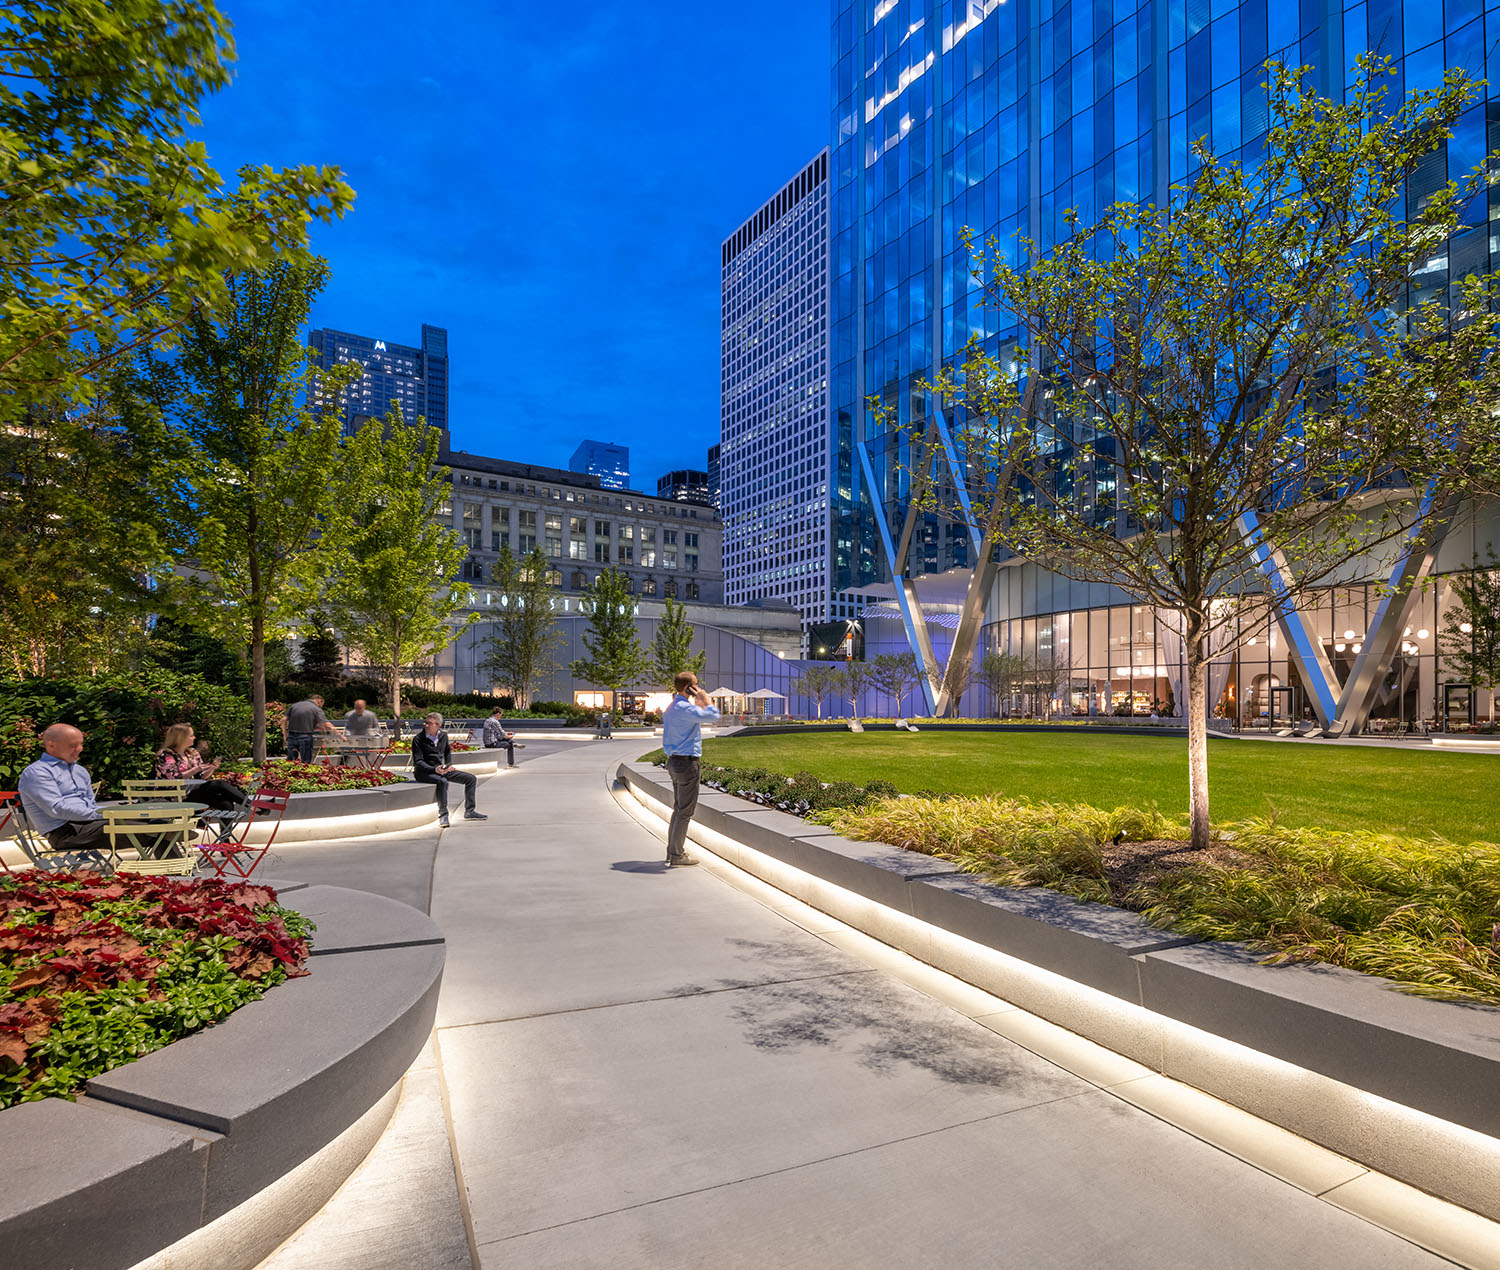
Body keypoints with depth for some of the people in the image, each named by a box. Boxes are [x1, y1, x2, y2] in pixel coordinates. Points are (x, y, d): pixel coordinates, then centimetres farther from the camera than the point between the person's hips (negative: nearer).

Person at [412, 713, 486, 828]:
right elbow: (418, 762, -15)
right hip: (423, 772, -7)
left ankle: (469, 812, 5)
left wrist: (449, 765, 6)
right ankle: (443, 815, -26)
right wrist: (434, 769, -29)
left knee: (470, 778, -1)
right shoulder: (418, 739, -11)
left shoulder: (443, 736, 6)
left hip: (441, 769, 7)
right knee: (442, 781, -39)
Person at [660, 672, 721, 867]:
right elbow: (713, 715, -22)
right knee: (685, 811, -3)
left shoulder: (671, 708, 12)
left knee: (679, 808, 17)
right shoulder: (685, 708, -19)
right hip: (687, 762, -10)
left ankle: (673, 850, 24)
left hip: (674, 761, 10)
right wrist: (705, 697, -6)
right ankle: (677, 855, 2)